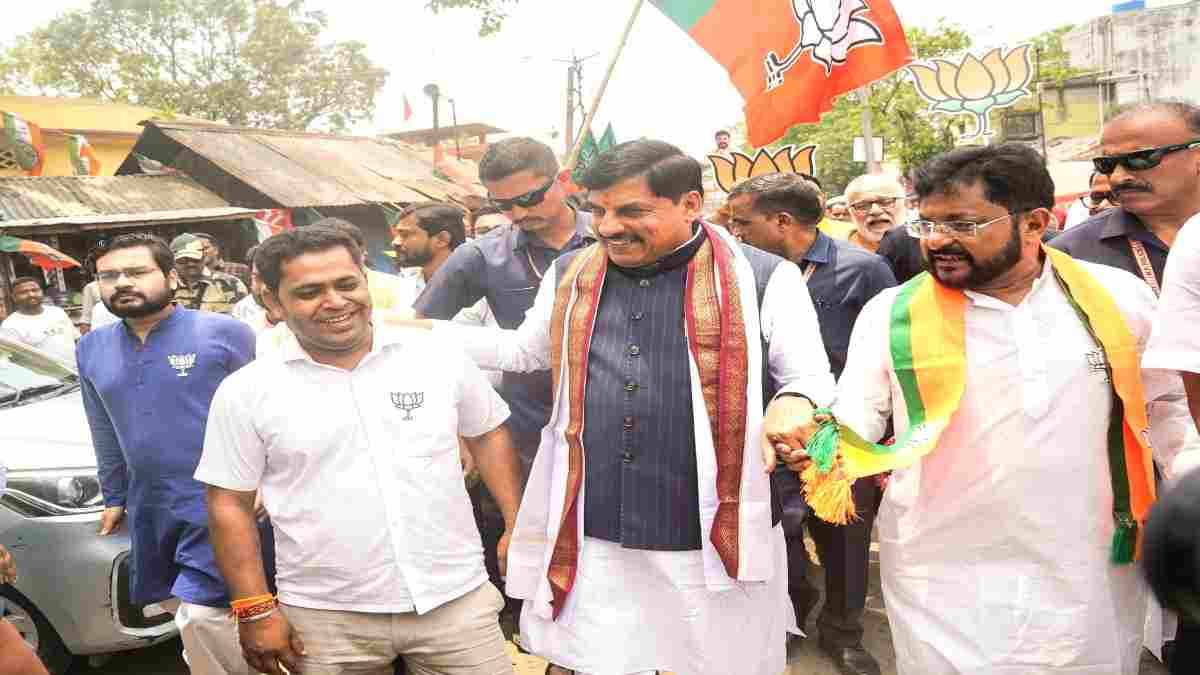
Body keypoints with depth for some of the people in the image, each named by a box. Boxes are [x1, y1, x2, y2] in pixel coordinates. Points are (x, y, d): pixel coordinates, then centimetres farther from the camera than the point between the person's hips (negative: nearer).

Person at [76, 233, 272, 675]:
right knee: (184, 609, 14)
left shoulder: (225, 333, -9)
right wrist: (114, 497, 23)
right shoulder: (92, 349, 9)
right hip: (152, 511, 6)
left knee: (202, 617, -11)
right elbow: (106, 435, 20)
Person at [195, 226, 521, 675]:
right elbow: (229, 505, 0)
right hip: (326, 619, 0)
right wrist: (256, 611, -4)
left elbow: (487, 434, 11)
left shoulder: (439, 357, 0)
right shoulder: (246, 392, -3)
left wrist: (518, 526, 5)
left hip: (458, 599, 1)